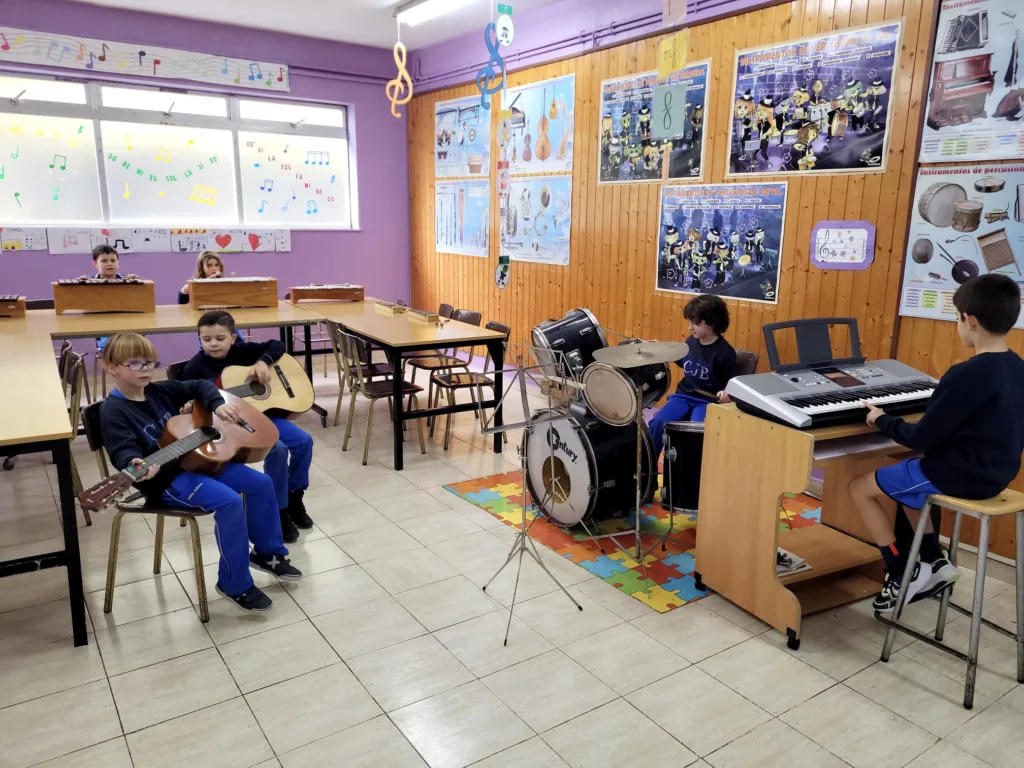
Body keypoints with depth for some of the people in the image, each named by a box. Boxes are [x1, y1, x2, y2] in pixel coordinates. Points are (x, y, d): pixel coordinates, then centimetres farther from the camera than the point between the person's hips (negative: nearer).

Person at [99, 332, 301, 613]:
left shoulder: (159, 391, 7)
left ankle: (267, 552, 21)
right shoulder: (113, 411, -13)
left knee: (261, 483, 3)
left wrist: (218, 404, -3)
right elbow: (124, 452, -25)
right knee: (230, 501, -28)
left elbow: (199, 386, 16)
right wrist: (138, 466, -47)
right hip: (166, 479, -8)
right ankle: (235, 585, -12)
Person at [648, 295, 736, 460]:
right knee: (657, 423, -18)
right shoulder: (692, 341, 4)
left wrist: (726, 393, -30)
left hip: (707, 401, -5)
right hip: (684, 395, 5)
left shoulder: (724, 353, -14)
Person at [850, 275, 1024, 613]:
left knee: (860, 488, 4)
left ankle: (902, 573, 10)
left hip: (961, 474, -9)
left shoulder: (966, 374, -26)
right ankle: (934, 563, 25)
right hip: (995, 472, 9)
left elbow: (923, 439, -21)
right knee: (900, 481, 29)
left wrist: (882, 420, -6)